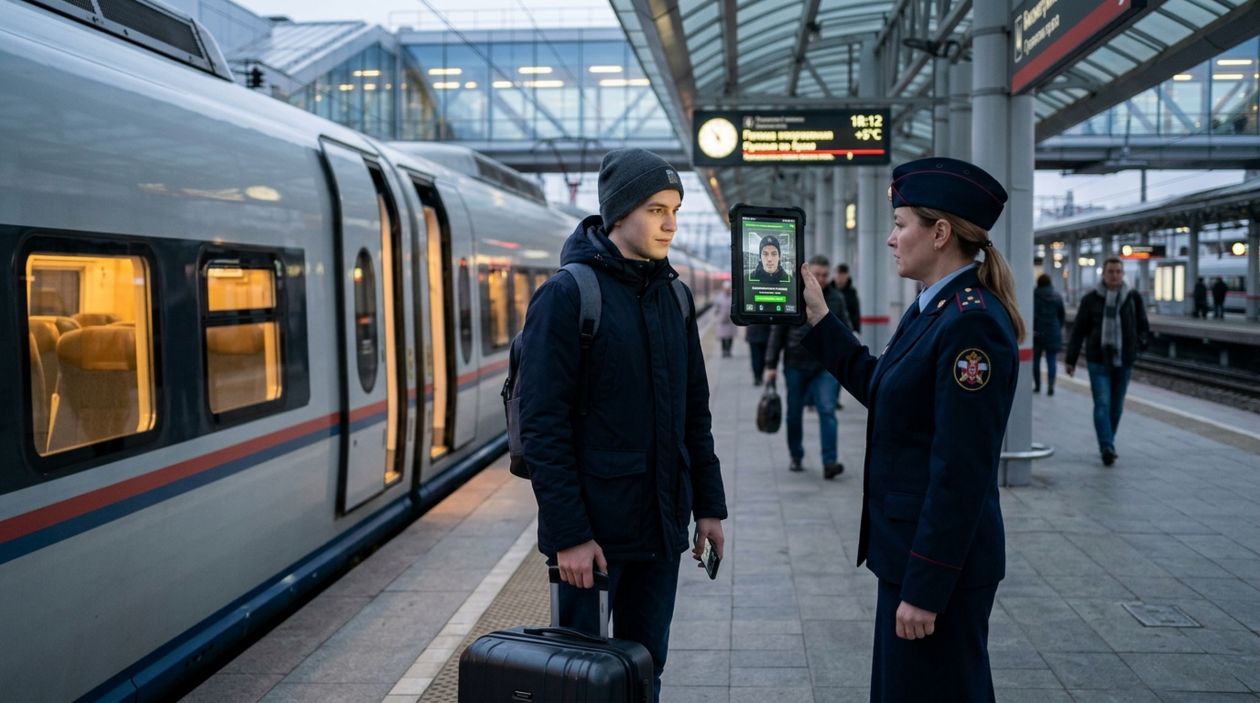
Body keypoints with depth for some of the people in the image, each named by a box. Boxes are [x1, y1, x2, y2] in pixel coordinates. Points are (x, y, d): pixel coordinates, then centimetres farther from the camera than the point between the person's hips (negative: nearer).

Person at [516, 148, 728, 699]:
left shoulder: (673, 295, 9)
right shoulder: (566, 294, -11)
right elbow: (543, 425, -15)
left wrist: (708, 506, 10)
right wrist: (568, 534, -18)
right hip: (592, 530, -6)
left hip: (661, 528, 6)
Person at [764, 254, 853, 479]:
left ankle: (830, 462, -14)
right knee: (794, 414, 10)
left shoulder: (836, 298, 5)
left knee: (827, 411, -11)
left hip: (825, 367, 0)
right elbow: (778, 332, 1)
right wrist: (771, 365, -2)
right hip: (795, 366, 0)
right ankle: (796, 456, 27)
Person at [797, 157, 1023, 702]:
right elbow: (880, 387, 20)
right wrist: (818, 320, 18)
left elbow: (962, 471, -24)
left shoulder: (972, 321, -22)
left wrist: (925, 589, -21)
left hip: (942, 562, -10)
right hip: (909, 550, 10)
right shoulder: (932, 308, 9)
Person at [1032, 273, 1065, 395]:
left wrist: (1032, 329, -7)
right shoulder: (1057, 297, 6)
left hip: (1037, 332, -3)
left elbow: (1033, 315, -16)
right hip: (1053, 333, 3)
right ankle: (1051, 386, -9)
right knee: (1051, 359, 2)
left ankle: (1037, 386, 15)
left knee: (1036, 359, 10)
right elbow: (1062, 315, 11)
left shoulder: (1034, 296, -9)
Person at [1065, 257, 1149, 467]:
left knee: (1116, 407, 9)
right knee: (1102, 404, -11)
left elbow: (1143, 326, 15)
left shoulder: (1134, 298, 4)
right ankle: (1107, 448, -15)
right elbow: (1078, 331, 4)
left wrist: (1139, 342, -5)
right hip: (1098, 361, -2)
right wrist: (1070, 359, 2)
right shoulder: (1090, 299, 1)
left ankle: (1108, 445, 24)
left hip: (1124, 361, 2)